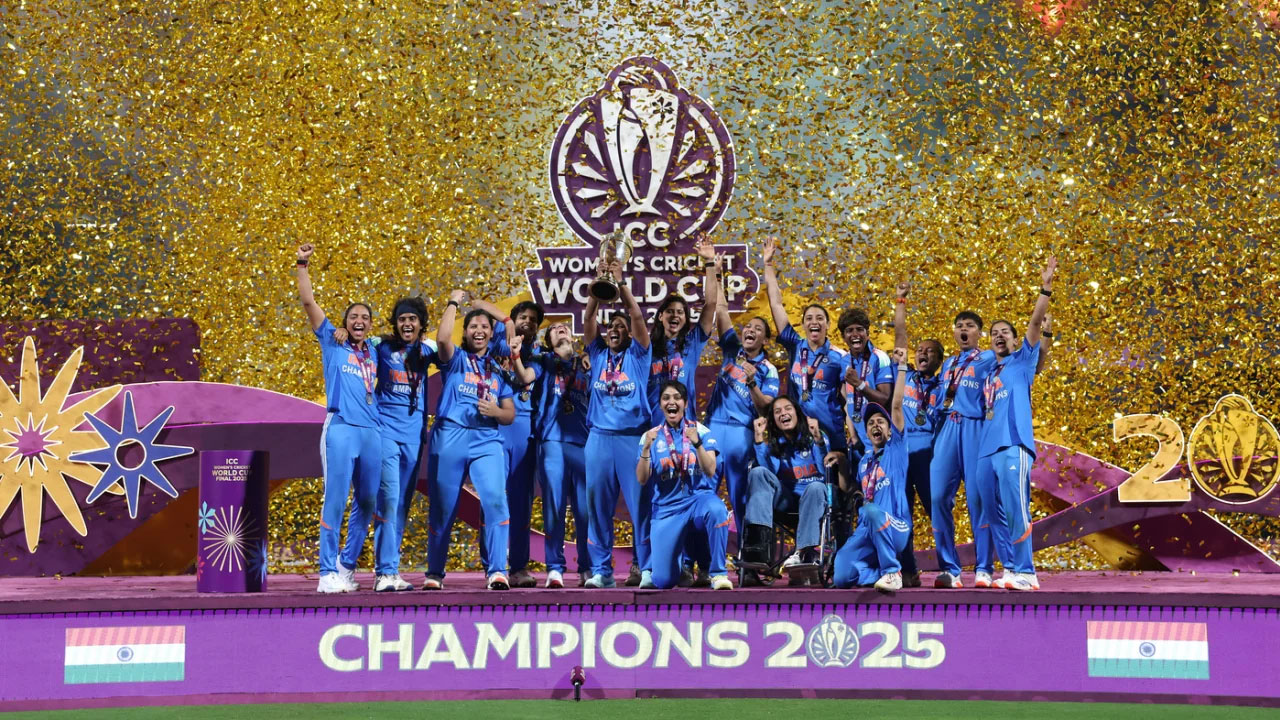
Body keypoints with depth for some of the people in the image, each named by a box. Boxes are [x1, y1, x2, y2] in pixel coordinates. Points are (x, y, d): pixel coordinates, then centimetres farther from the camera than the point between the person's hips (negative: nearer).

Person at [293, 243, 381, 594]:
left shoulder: (373, 351, 19)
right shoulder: (332, 342, 8)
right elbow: (308, 302, 1)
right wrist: (302, 266, -6)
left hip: (372, 431, 5)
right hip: (341, 429, -5)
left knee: (367, 502, 8)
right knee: (335, 501, -9)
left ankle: (347, 565, 20)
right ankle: (329, 572, -8)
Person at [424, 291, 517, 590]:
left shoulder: (499, 369, 18)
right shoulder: (455, 360, 10)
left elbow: (510, 414, 15)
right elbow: (442, 338, -14)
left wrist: (495, 411, -8)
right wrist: (453, 303, -3)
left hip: (487, 441, 1)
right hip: (450, 437, -1)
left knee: (495, 500, -19)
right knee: (442, 508, 3)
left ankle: (497, 571, -20)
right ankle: (434, 573, 16)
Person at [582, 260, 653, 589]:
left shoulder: (637, 354, 8)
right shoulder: (598, 353, 14)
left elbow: (637, 316, -5)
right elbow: (588, 318, 3)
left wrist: (620, 283, -10)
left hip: (633, 436, -3)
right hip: (599, 436, 3)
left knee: (641, 504, -5)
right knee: (598, 506, 2)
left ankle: (648, 569, -3)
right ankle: (601, 570, 6)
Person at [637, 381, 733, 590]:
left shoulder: (700, 431, 1)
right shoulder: (651, 436, 5)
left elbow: (710, 471, -10)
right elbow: (642, 479, -4)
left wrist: (696, 443, -26)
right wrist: (646, 448, -19)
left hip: (699, 498, -1)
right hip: (667, 508, 1)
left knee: (716, 509, -40)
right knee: (663, 580, -9)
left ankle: (718, 572, -23)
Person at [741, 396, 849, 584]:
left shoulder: (813, 437, 8)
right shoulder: (773, 444, 13)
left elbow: (825, 470, -7)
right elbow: (769, 474, -7)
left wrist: (818, 439, -18)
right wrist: (759, 438, -10)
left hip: (813, 497, -2)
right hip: (785, 500, 2)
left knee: (816, 487, -37)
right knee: (758, 472, -24)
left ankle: (805, 552, -48)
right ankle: (758, 546, -44)